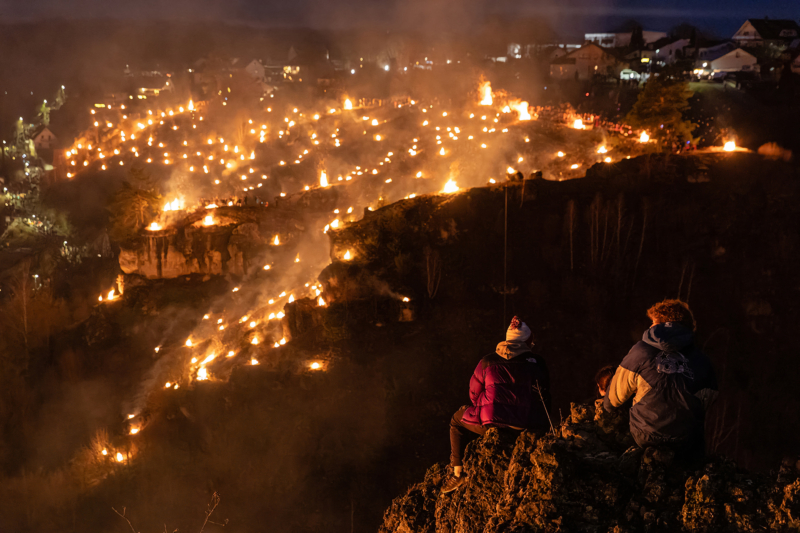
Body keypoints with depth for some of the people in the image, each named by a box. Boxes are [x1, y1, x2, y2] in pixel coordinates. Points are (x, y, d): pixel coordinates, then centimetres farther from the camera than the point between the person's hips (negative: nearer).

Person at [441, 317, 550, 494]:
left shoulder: (488, 362, 4)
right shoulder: (537, 363, 5)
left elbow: (474, 394, 12)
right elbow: (544, 397, 13)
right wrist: (544, 426, 29)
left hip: (492, 423, -1)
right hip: (526, 427, 2)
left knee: (457, 419, 26)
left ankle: (458, 472, 22)